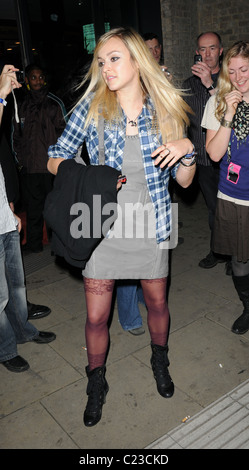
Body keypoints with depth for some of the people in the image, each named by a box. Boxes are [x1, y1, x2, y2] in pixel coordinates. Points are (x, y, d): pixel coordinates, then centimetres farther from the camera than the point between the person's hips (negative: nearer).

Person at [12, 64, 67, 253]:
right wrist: (20, 160, 7)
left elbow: (64, 133, 3)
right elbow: (15, 137, 17)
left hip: (51, 167, -3)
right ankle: (33, 244, 20)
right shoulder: (20, 107, 12)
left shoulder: (54, 104, 4)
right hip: (29, 168, 3)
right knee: (32, 207, 8)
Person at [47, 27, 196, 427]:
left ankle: (160, 361, 49)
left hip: (150, 229, 1)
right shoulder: (91, 108, -4)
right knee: (96, 317, 7)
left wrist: (187, 150, -16)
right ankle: (97, 383, 36)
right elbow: (56, 159, 1)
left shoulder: (165, 112, -1)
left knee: (157, 303, 18)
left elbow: (184, 181, 4)